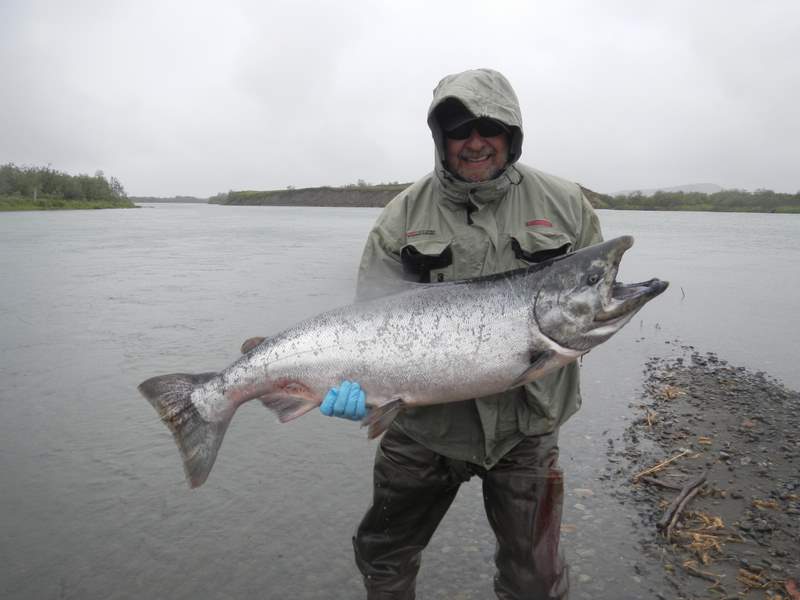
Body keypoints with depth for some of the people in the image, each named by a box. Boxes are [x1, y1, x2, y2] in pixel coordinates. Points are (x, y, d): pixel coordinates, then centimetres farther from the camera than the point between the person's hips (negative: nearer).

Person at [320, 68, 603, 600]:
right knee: (383, 557, 22)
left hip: (526, 423, 0)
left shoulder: (564, 204, 0)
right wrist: (362, 377, -27)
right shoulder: (403, 217, -5)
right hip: (423, 422, 1)